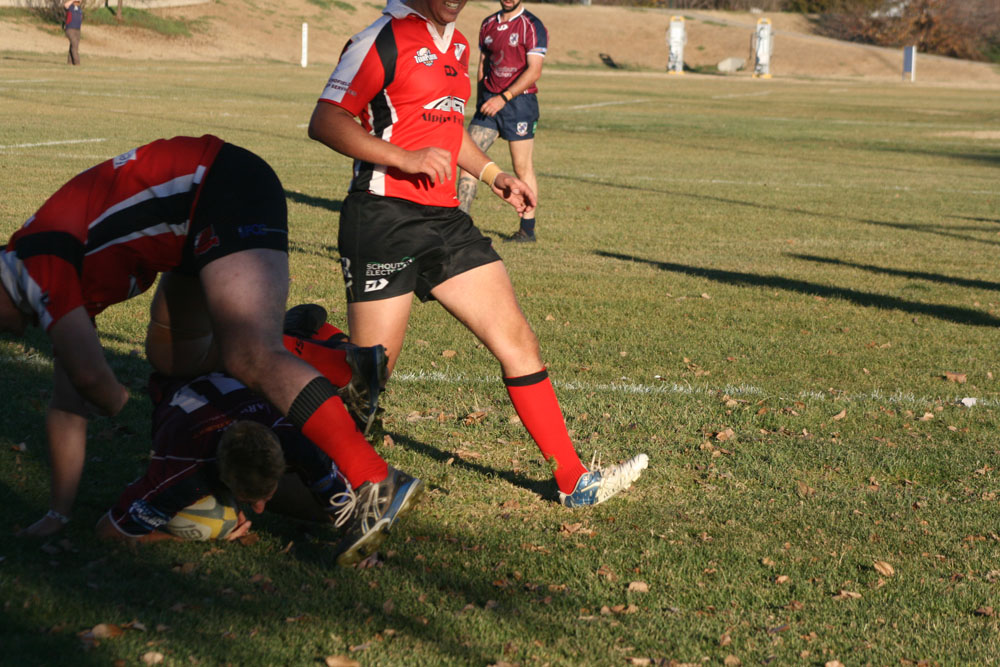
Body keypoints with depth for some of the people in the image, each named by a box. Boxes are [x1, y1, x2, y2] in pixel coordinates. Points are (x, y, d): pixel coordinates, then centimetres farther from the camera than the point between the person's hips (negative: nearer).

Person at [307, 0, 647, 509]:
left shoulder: (457, 44, 17)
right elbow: (324, 122, -15)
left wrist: (490, 173, 20)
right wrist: (405, 158, -24)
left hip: (445, 219, 8)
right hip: (383, 222, -8)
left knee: (517, 341, 3)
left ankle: (574, 480, 8)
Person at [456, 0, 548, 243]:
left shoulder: (532, 27, -7)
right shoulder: (488, 24, 12)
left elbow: (534, 71, -15)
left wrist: (503, 98, -21)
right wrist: (480, 102, 16)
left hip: (519, 102, -5)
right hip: (489, 101, 5)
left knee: (522, 168, 1)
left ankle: (527, 229, 10)